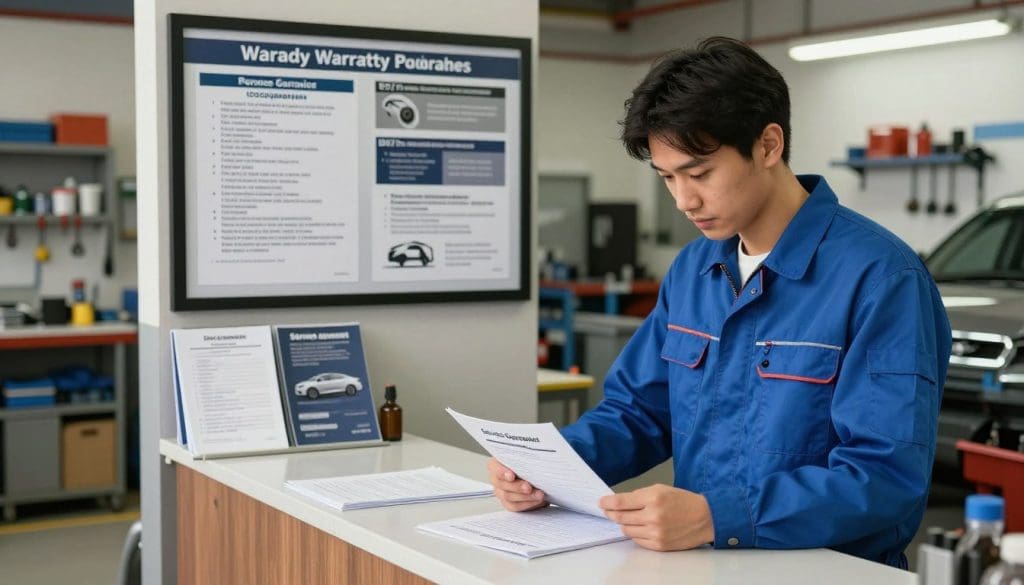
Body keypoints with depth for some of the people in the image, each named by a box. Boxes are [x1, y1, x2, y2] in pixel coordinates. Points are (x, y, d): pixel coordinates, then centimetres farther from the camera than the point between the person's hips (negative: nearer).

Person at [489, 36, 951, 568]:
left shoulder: (879, 278, -14)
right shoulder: (691, 269, 9)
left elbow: (887, 477, -20)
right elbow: (637, 410, 15)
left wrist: (715, 517, -30)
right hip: (698, 563, 5)